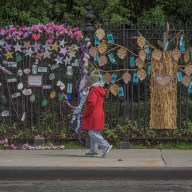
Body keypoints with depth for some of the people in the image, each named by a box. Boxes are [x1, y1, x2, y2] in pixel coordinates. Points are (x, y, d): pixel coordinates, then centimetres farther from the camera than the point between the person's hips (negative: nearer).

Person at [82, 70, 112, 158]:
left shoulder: (93, 90, -15)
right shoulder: (100, 89, 15)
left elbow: (91, 103, -23)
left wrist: (85, 113, -14)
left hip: (93, 116, -10)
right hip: (99, 115, 10)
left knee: (93, 133, -10)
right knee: (95, 133, 12)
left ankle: (106, 146, -19)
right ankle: (93, 151, 15)